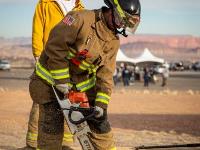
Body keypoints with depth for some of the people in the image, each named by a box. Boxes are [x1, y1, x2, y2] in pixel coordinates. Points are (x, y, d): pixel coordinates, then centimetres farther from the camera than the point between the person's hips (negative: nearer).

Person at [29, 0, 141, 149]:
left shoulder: (113, 41, -3)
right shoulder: (81, 19, -23)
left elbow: (106, 74, -4)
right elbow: (55, 46, -27)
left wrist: (101, 103, -14)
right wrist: (61, 81, -25)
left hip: (82, 82, 6)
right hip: (51, 79, -6)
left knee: (99, 122, 5)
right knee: (52, 127, -6)